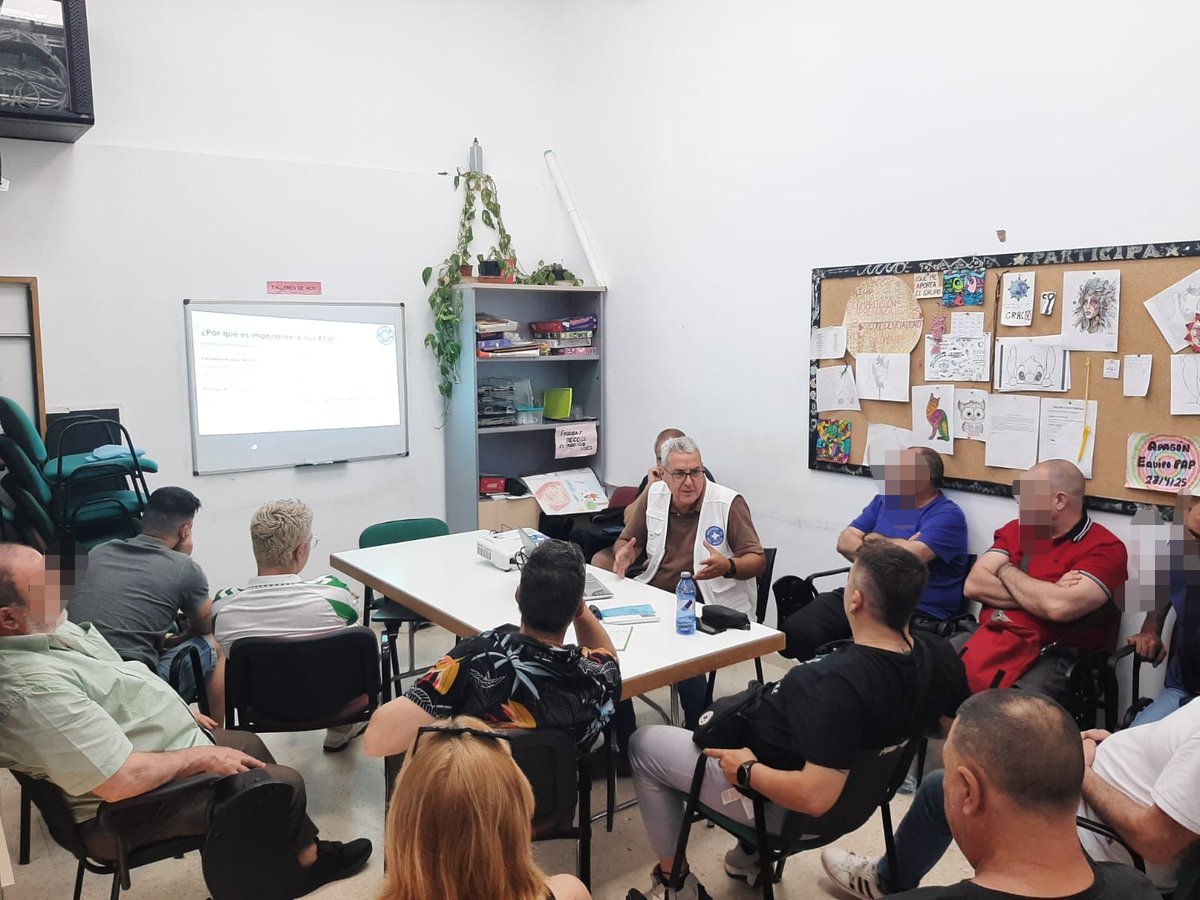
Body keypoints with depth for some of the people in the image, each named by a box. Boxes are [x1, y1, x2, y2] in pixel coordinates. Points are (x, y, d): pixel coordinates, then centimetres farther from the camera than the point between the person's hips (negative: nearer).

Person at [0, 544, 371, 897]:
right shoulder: (32, 687, -35)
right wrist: (202, 757, -21)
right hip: (135, 809, -10)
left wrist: (180, 712, 12)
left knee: (248, 743, 22)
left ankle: (309, 853, 37)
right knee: (284, 784, -1)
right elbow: (120, 781, -35)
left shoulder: (44, 625, -5)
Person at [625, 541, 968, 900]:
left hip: (781, 800, -8)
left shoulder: (841, 681, -39)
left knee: (643, 744, 11)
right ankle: (754, 852, 36)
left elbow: (815, 798, -39)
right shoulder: (940, 655, -16)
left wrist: (746, 770, -23)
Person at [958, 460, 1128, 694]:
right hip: (987, 634, 5)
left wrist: (1006, 571, -4)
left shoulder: (1105, 547, -4)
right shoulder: (1016, 529, 13)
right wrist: (1041, 594, -11)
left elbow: (1059, 607, -21)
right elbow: (973, 585, 1)